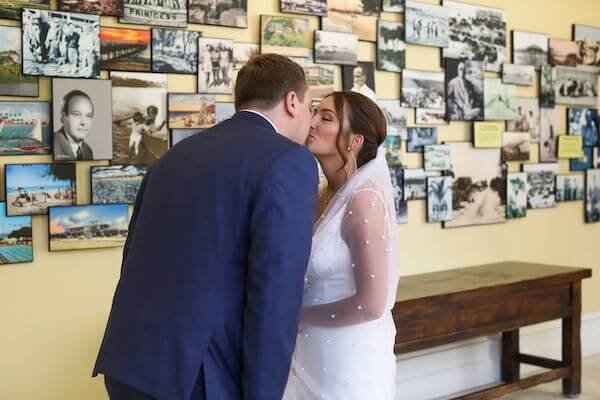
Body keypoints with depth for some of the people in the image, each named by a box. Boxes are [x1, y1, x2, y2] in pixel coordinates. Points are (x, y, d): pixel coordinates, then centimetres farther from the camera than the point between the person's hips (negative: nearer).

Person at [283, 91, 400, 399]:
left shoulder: (363, 199, -20)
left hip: (349, 358, -7)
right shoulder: (325, 196, 4)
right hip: (314, 355, 7)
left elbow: (371, 304, -22)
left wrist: (295, 316, -13)